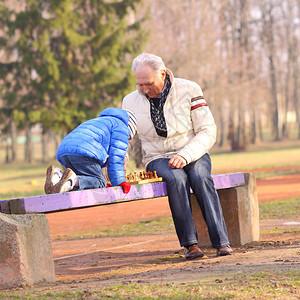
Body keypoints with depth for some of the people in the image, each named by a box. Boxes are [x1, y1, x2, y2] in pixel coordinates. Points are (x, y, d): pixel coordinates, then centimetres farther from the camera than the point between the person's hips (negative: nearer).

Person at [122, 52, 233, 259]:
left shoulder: (189, 90, -3)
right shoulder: (130, 102, 4)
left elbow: (208, 132, -6)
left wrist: (185, 155, -22)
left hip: (192, 154, 0)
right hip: (158, 158, 1)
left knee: (200, 176, -35)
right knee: (176, 178, -35)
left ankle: (221, 241, -34)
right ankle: (190, 243, -35)